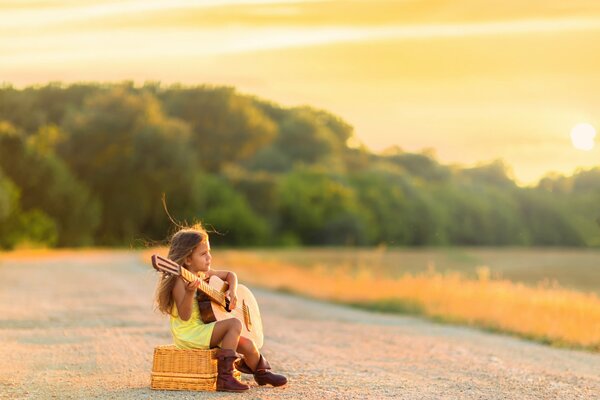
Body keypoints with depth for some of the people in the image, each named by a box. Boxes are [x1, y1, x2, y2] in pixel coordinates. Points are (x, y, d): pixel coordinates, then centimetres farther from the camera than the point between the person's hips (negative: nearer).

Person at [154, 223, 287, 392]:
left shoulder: (205, 274, 8)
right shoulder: (180, 282, -16)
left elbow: (230, 275, 23)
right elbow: (185, 316, -24)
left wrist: (232, 291, 3)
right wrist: (190, 292, -38)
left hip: (203, 330, 8)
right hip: (188, 334, -8)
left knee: (247, 345, -1)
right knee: (234, 323, -23)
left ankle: (261, 373, 29)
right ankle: (224, 377, -21)